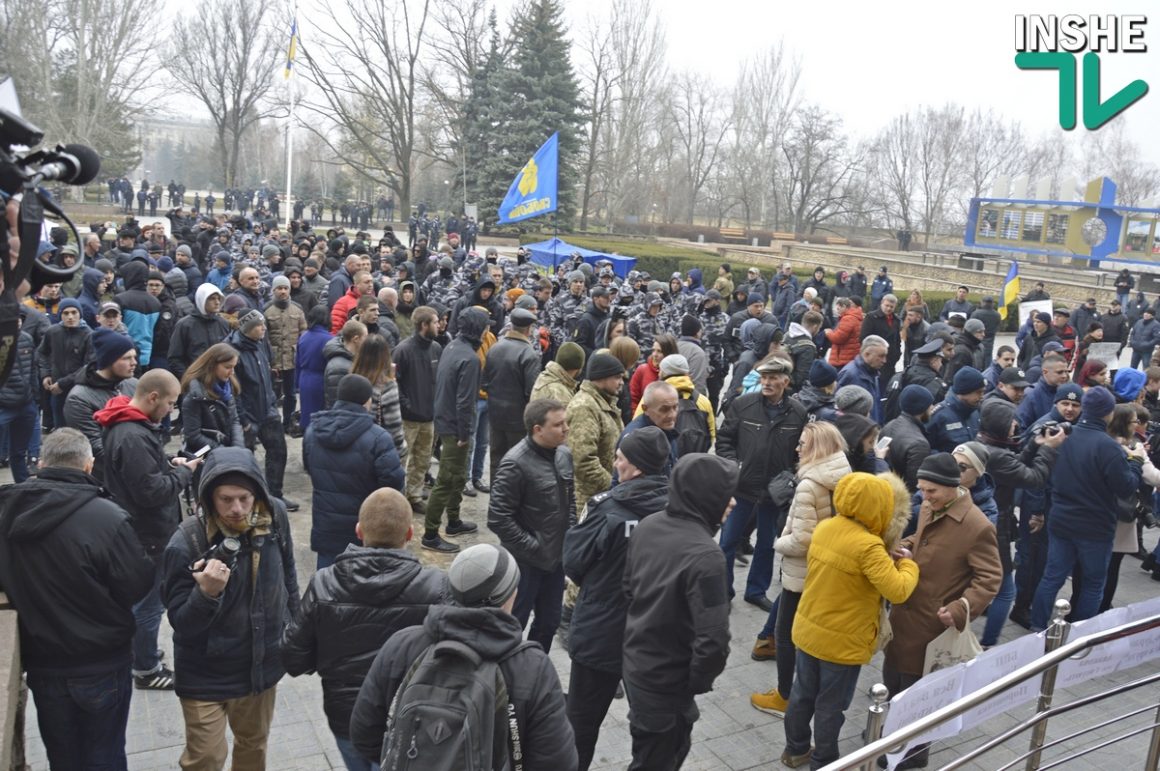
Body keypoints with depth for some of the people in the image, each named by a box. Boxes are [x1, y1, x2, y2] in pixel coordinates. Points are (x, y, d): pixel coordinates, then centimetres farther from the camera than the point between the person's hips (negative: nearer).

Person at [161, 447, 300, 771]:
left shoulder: (274, 516, -13)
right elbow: (181, 624, -20)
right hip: (207, 675, -4)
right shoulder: (187, 543, -26)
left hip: (262, 664, 4)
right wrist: (206, 593, -40)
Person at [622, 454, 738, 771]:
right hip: (667, 682, -7)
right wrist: (698, 681, -12)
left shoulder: (647, 526, -4)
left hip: (635, 664, 7)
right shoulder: (704, 555, -28)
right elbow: (713, 638, -29)